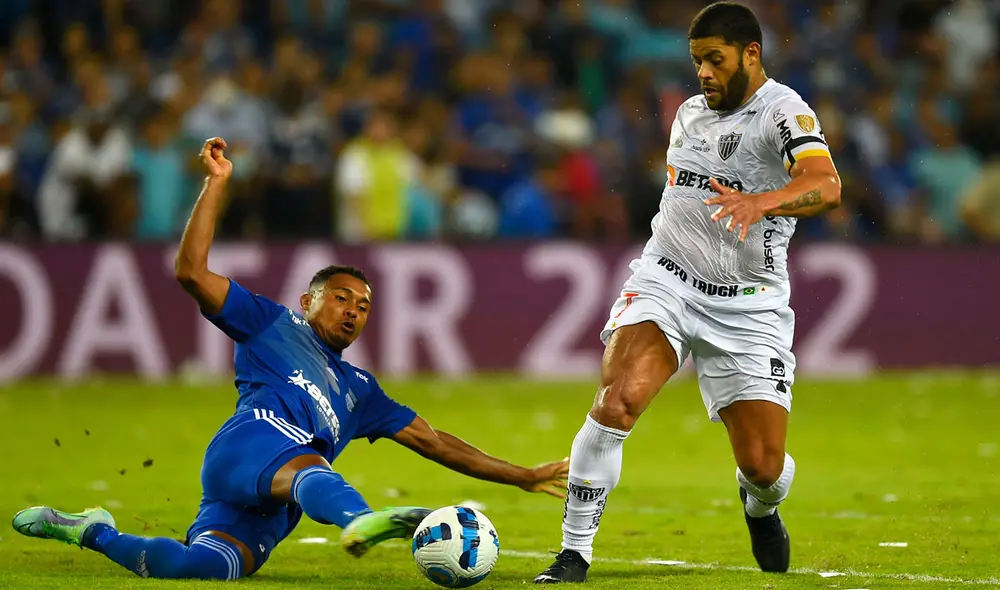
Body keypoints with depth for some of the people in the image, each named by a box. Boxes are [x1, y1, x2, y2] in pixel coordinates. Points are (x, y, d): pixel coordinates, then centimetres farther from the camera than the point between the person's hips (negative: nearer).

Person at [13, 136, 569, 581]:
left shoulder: (360, 388, 38)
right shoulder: (274, 324, 23)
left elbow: (434, 441, 38)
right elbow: (192, 271, 13)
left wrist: (524, 476, 34)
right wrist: (218, 184, 10)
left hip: (266, 514, 5)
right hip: (248, 447, -5)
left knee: (202, 567, -24)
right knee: (306, 467, -41)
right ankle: (360, 519, -77)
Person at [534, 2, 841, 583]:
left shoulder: (783, 112, -10)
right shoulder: (690, 112, 12)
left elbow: (825, 186, -30)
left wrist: (761, 202, -47)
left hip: (747, 309, -3)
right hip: (665, 277, 3)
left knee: (764, 466, -5)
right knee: (619, 399, -25)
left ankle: (759, 505, 36)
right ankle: (575, 552, -17)